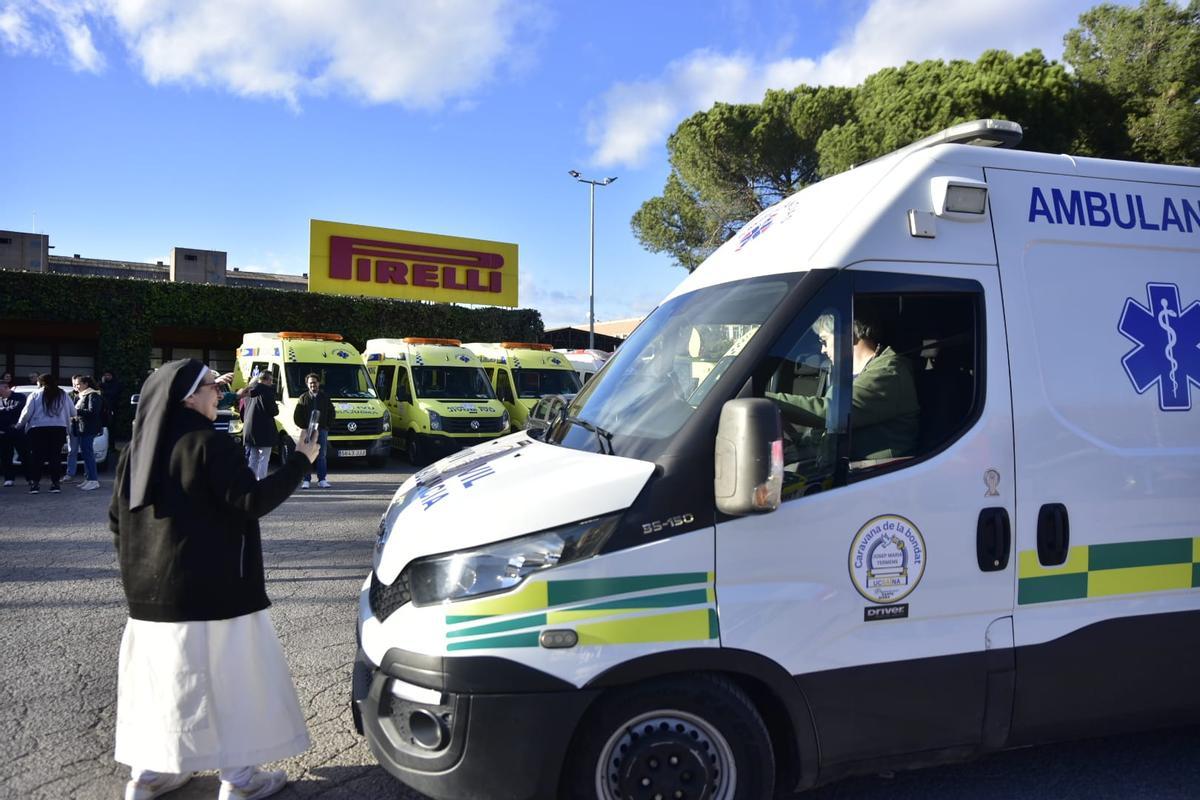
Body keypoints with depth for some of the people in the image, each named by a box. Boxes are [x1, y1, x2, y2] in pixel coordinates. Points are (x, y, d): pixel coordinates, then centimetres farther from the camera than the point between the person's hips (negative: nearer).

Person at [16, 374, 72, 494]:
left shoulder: (35, 395, 2)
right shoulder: (63, 395, 10)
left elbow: (27, 413, -1)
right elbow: (73, 412, 6)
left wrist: (19, 425, 12)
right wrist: (68, 423, 18)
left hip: (38, 429, -2)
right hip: (59, 429, 2)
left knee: (36, 457, 5)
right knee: (55, 457, 4)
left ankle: (35, 483, 2)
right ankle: (55, 483, 1)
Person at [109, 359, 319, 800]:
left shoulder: (139, 448, 8)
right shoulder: (209, 443, -16)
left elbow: (117, 519, 13)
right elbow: (250, 502, -19)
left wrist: (137, 567, 23)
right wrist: (300, 461, -12)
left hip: (149, 590, 8)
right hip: (211, 588, -8)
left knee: (160, 677, 18)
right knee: (229, 677, 2)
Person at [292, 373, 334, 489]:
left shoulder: (325, 397, 9)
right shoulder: (304, 398, 5)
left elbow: (331, 413, 12)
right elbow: (297, 416, 4)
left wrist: (328, 426, 1)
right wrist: (303, 427, -5)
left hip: (322, 430, 1)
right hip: (307, 430, -1)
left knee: (322, 456, 3)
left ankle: (322, 480, 7)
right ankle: (306, 480, 4)